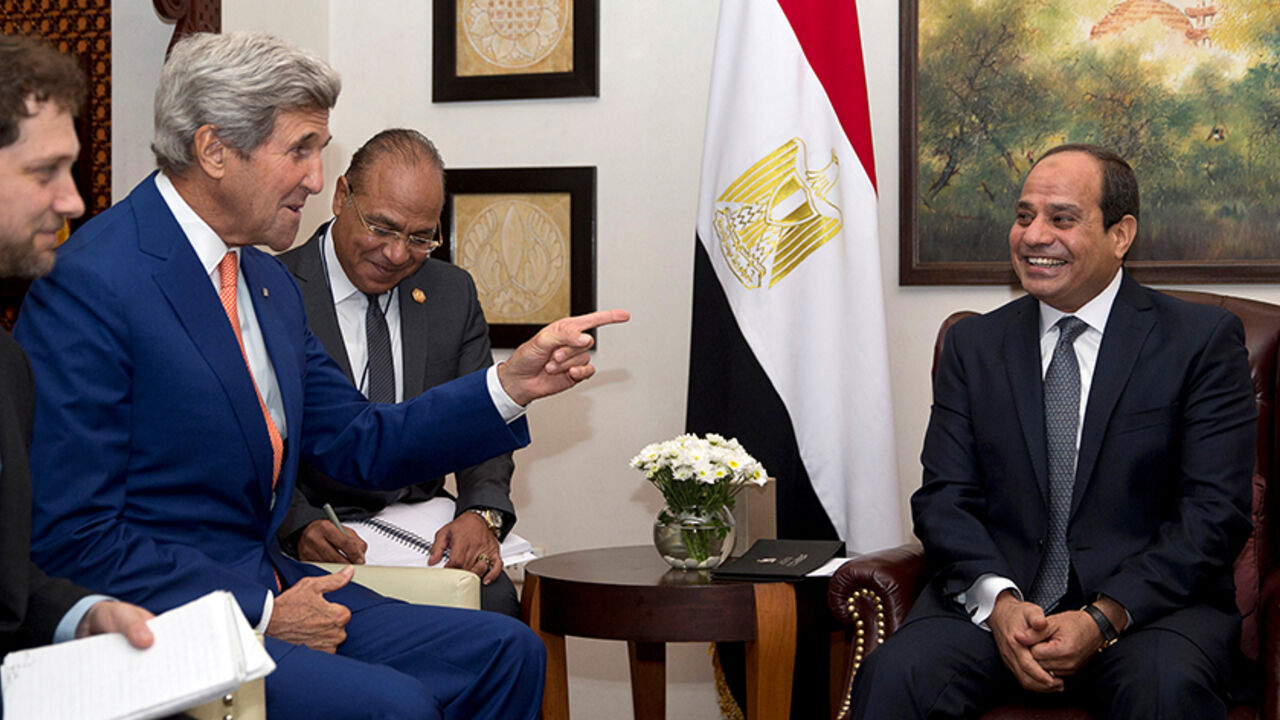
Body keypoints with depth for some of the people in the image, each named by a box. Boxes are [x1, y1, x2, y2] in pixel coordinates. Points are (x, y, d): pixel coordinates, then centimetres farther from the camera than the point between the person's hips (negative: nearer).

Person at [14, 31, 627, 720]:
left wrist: (512, 383, 3)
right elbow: (71, 538, -18)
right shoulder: (88, 286, -16)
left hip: (265, 593, 9)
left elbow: (363, 444, 16)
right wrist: (260, 611, -17)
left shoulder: (269, 281, 12)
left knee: (505, 650, 1)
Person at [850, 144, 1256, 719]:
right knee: (895, 674, -27)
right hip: (993, 600, 2)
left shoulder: (1205, 341, 3)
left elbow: (1215, 511, -5)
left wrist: (1104, 618, -17)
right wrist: (998, 600, -14)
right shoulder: (972, 345, 13)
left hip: (1148, 602, -2)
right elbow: (944, 498, 6)